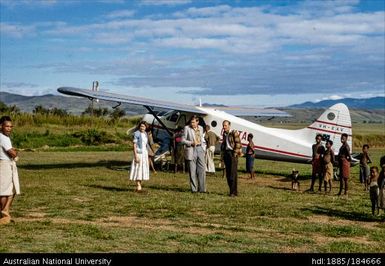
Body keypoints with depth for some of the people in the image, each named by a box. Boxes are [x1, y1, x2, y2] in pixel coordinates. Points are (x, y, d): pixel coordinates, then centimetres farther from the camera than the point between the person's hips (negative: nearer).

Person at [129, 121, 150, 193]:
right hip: (138, 153, -8)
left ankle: (139, 187, 14)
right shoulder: (137, 134, -11)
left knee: (142, 170, 9)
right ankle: (138, 187, -4)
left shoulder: (145, 134, 12)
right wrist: (136, 156, -21)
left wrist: (147, 156, 17)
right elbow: (134, 145, -15)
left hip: (144, 153, 8)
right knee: (138, 170, -7)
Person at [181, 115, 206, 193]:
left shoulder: (200, 128, 13)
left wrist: (203, 148, 11)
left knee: (202, 170, 1)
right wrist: (191, 143, -16)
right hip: (191, 150, -4)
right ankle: (194, 188, 8)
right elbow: (183, 140, -3)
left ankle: (202, 188, 7)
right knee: (192, 171, 0)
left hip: (200, 149, 4)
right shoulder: (187, 128, -2)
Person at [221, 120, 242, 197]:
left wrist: (235, 153, -15)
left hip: (232, 153, -7)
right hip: (226, 153, 7)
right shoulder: (224, 134, 15)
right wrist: (222, 153, 14)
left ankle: (234, 192, -8)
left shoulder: (234, 133, -6)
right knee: (228, 174, 6)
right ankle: (232, 190, 13)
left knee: (233, 173, -9)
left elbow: (238, 144, -10)